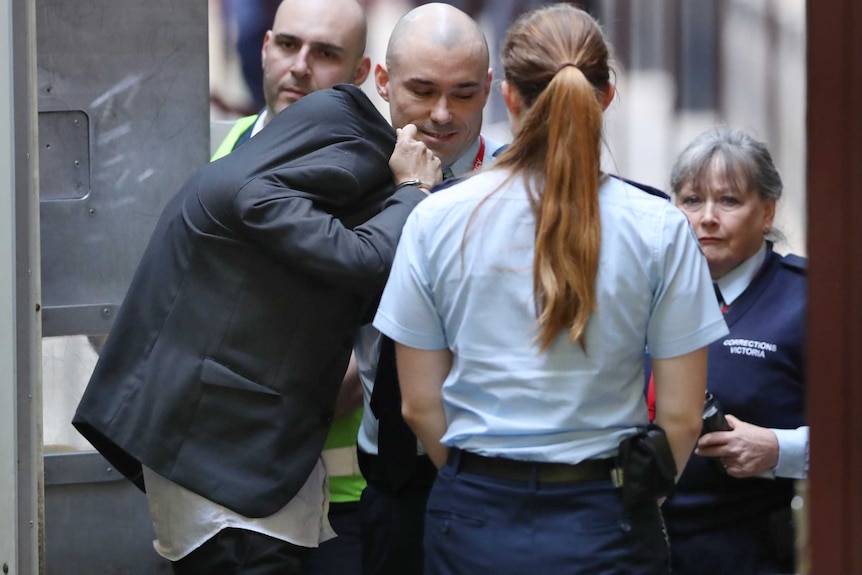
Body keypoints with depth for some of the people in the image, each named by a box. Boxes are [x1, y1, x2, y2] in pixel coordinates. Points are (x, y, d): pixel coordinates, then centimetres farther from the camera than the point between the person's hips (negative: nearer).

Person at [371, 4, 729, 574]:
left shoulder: (436, 221, -4)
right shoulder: (659, 230, -7)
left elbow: (420, 405, 1)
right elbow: (682, 416, -4)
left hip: (474, 526, 1)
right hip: (604, 527, -1)